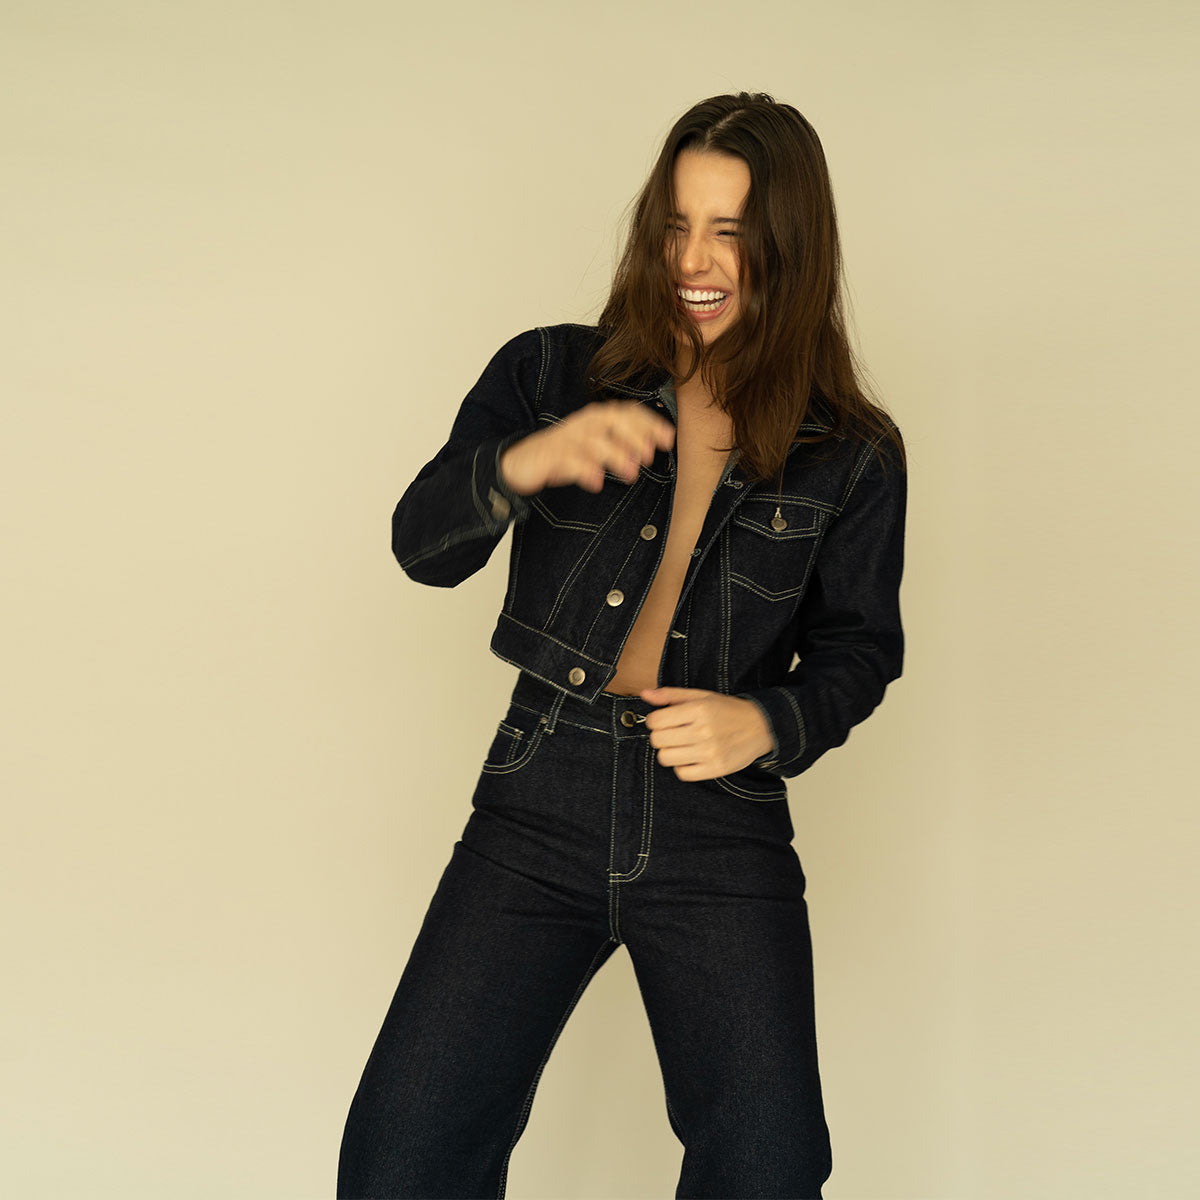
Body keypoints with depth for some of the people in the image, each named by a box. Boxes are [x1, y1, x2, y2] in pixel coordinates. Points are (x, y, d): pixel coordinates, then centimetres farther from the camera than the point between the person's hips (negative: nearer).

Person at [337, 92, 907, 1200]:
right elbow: (423, 548, -2)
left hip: (724, 828, 0)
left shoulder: (854, 455, 3)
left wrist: (766, 723, -11)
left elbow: (859, 646, 10)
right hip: (540, 807, 1)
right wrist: (522, 464, -23)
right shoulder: (550, 375, 4)